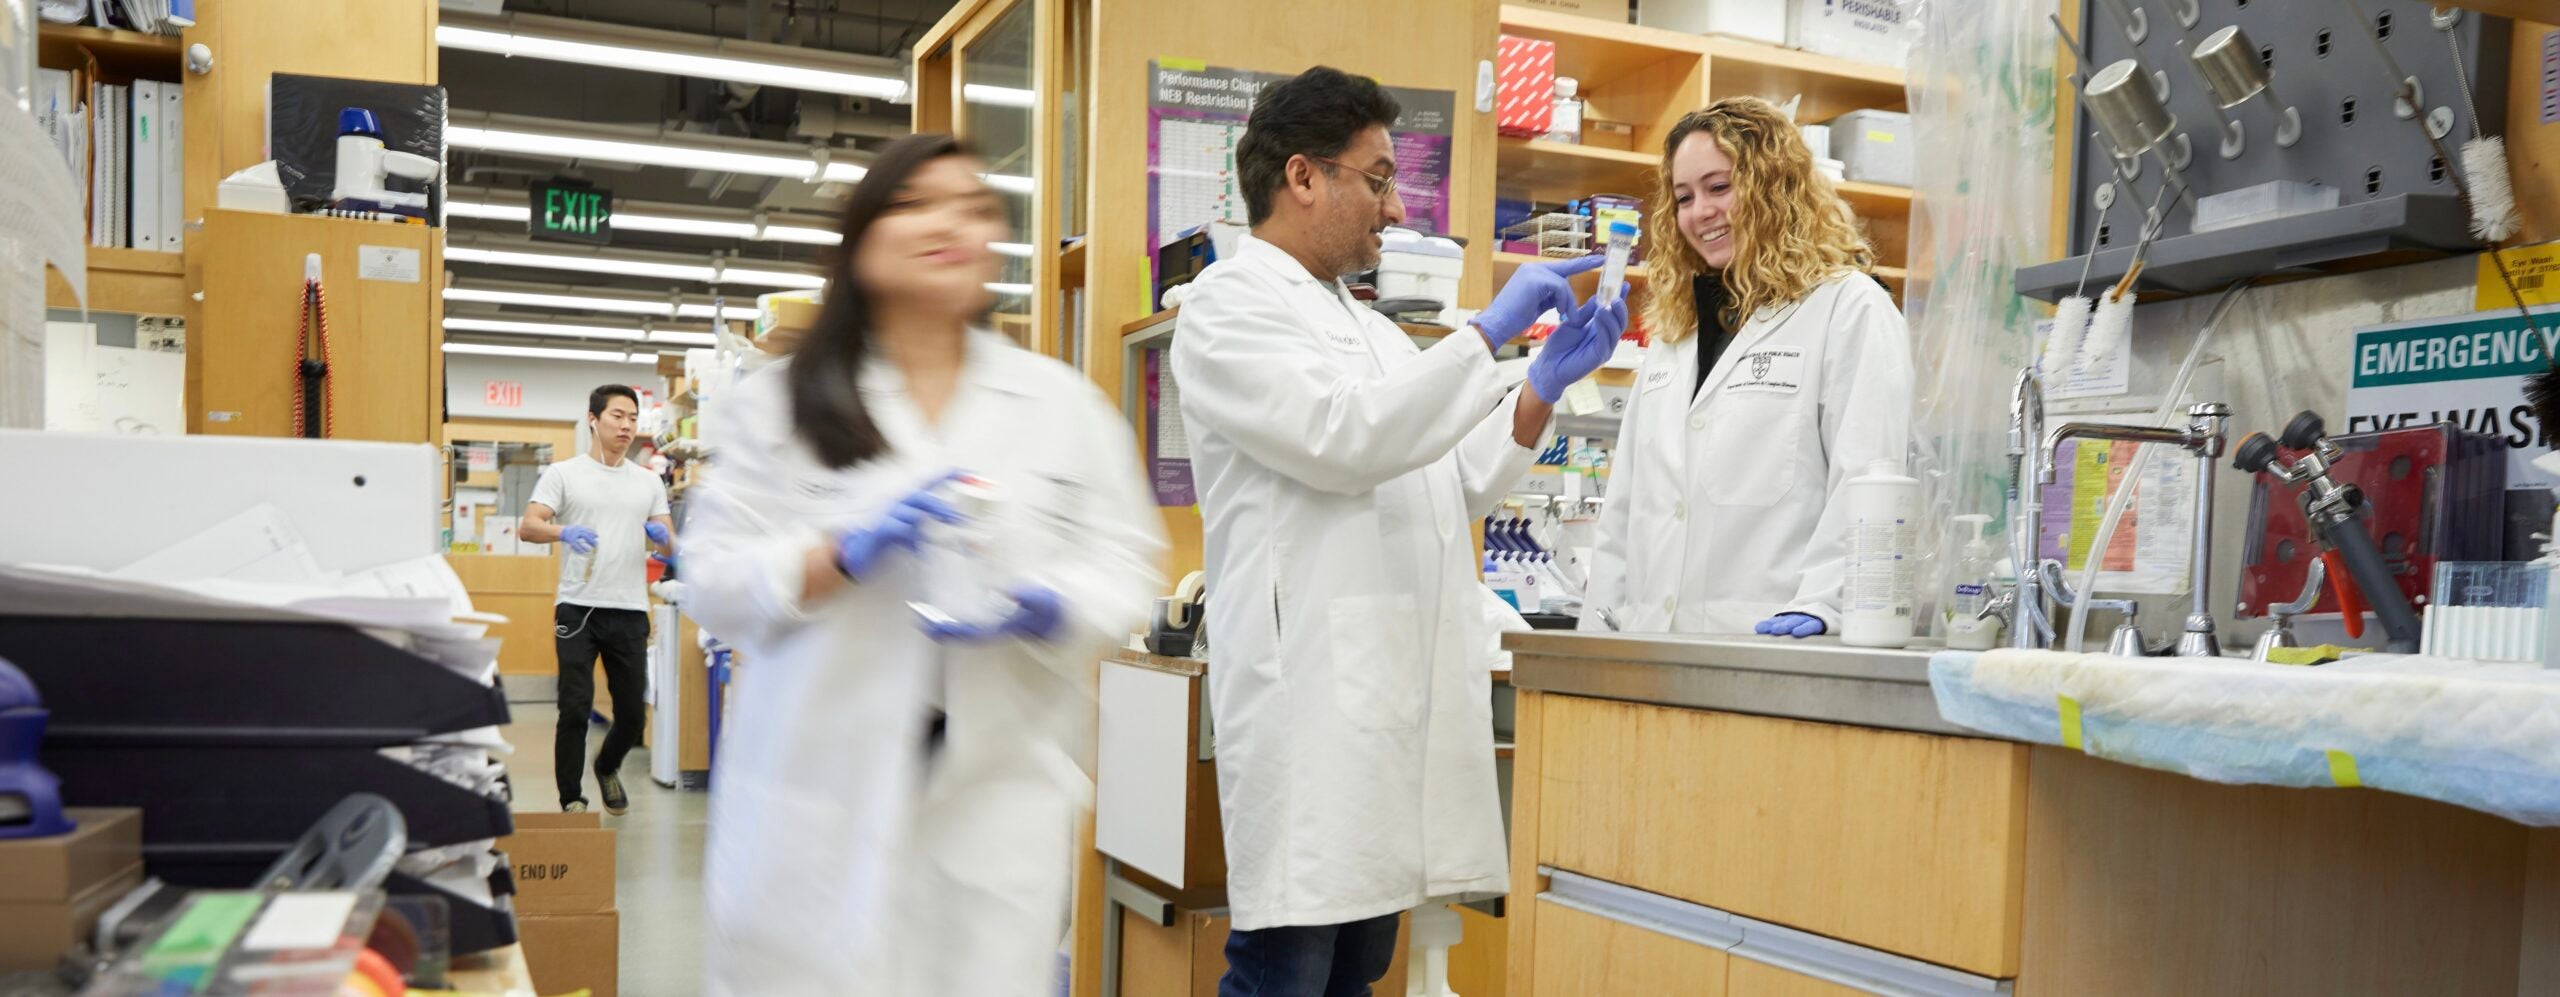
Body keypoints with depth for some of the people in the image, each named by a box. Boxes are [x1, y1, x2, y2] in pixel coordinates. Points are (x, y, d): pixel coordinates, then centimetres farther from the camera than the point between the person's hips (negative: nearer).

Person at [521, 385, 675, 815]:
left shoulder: (649, 482, 13)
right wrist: (563, 531, -27)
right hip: (578, 609, -3)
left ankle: (607, 768, 37)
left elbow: (671, 547, 12)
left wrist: (662, 537, -11)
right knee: (575, 709, -3)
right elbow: (528, 526, -7)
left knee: (633, 711, 8)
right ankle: (571, 801, 9)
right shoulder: (563, 474, 3)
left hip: (630, 612, 3)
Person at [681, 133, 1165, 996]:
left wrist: (1041, 608, -16)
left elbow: (1124, 569, 6)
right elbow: (715, 581, 2)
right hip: (823, 798, 0)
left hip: (999, 794, 1)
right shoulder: (776, 405, 7)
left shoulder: (1065, 404, 10)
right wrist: (847, 554, -16)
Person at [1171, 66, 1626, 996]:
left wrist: (1545, 386, 10)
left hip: (1398, 694, 8)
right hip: (1312, 694, -8)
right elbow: (1345, 440, -17)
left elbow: (1453, 487, 22)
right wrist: (1488, 331, -12)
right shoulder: (1229, 303, -3)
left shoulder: (1364, 324, 22)